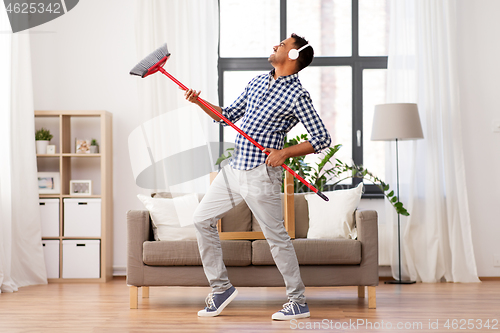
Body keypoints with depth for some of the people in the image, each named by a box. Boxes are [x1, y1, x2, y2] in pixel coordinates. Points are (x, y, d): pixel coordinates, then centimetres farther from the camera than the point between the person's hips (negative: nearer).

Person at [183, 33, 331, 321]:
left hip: (261, 174, -8)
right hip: (234, 168, 8)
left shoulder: (297, 95, -10)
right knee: (203, 219, 9)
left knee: (277, 237, -1)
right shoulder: (257, 82, 13)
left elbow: (322, 138, -11)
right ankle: (221, 287, 19)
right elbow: (229, 116, 19)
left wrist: (285, 153, -18)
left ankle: (299, 302, 12)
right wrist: (200, 102, 5)